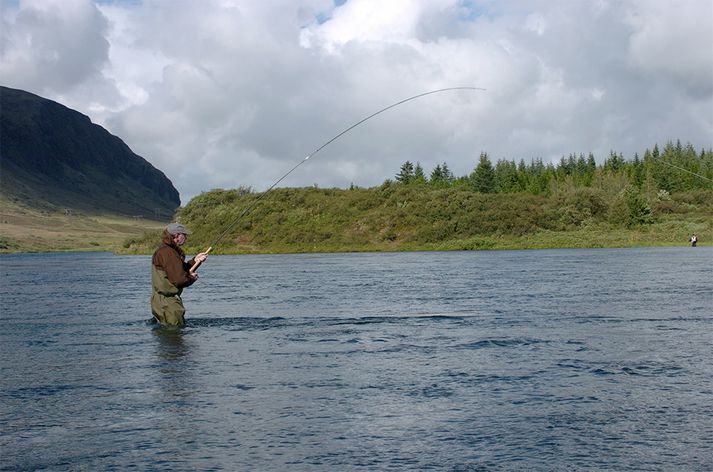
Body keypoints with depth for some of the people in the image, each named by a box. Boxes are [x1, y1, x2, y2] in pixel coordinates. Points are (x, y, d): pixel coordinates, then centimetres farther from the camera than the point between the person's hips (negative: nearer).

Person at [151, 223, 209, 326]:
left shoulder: (164, 250, 14)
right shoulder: (168, 253, -20)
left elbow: (180, 270, 20)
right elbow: (179, 280, -24)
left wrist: (195, 260, 10)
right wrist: (192, 278, -4)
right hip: (168, 304, -11)